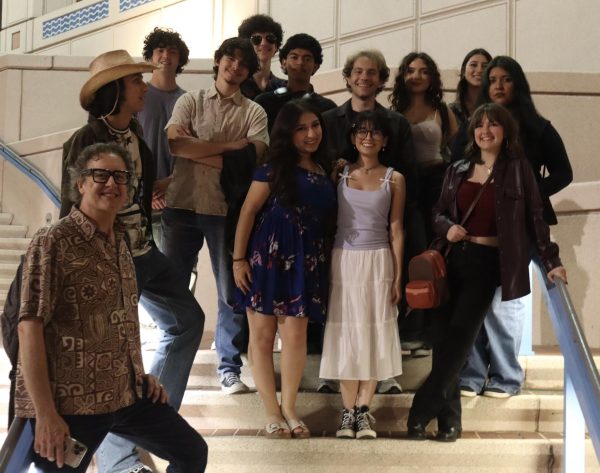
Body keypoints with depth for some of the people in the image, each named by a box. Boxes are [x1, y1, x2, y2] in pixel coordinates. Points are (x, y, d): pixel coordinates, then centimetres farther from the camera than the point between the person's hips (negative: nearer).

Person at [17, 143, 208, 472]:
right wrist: (45, 413, -22)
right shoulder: (53, 242, -11)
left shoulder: (120, 243, 12)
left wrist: (140, 376, 15)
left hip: (126, 393, 8)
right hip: (69, 402, -8)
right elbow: (30, 326, -18)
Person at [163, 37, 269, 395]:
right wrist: (229, 145, -10)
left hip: (226, 209, 0)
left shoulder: (254, 112, 8)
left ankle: (230, 368, 13)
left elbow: (252, 158, -8)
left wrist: (197, 149, -8)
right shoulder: (190, 101, 9)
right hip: (182, 204, 1)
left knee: (231, 291, 3)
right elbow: (175, 144, -8)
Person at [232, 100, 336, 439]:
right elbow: (248, 212, -6)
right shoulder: (274, 168, -5)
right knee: (262, 334, 2)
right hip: (267, 256, -3)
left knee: (295, 335, 1)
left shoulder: (324, 171, 9)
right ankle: (272, 412, 12)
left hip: (306, 261, 4)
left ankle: (289, 409, 15)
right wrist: (238, 259, -9)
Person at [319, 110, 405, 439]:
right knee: (345, 333, 2)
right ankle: (349, 410, 8)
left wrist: (398, 277, -1)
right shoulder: (339, 173, 5)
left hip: (378, 261, 0)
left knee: (374, 334, 0)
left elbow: (396, 230, 5)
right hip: (343, 260, 0)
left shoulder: (394, 179, 5)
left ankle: (363, 409, 7)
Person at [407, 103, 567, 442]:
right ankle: (449, 418, 9)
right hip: (453, 259, 4)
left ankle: (422, 411, -4)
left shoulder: (517, 169, 2)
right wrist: (447, 227, -6)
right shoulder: (458, 170, 12)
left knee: (459, 337, -10)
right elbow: (439, 212, 17)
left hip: (487, 262, -4)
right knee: (445, 337, 1)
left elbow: (535, 217, 2)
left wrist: (551, 261, -2)